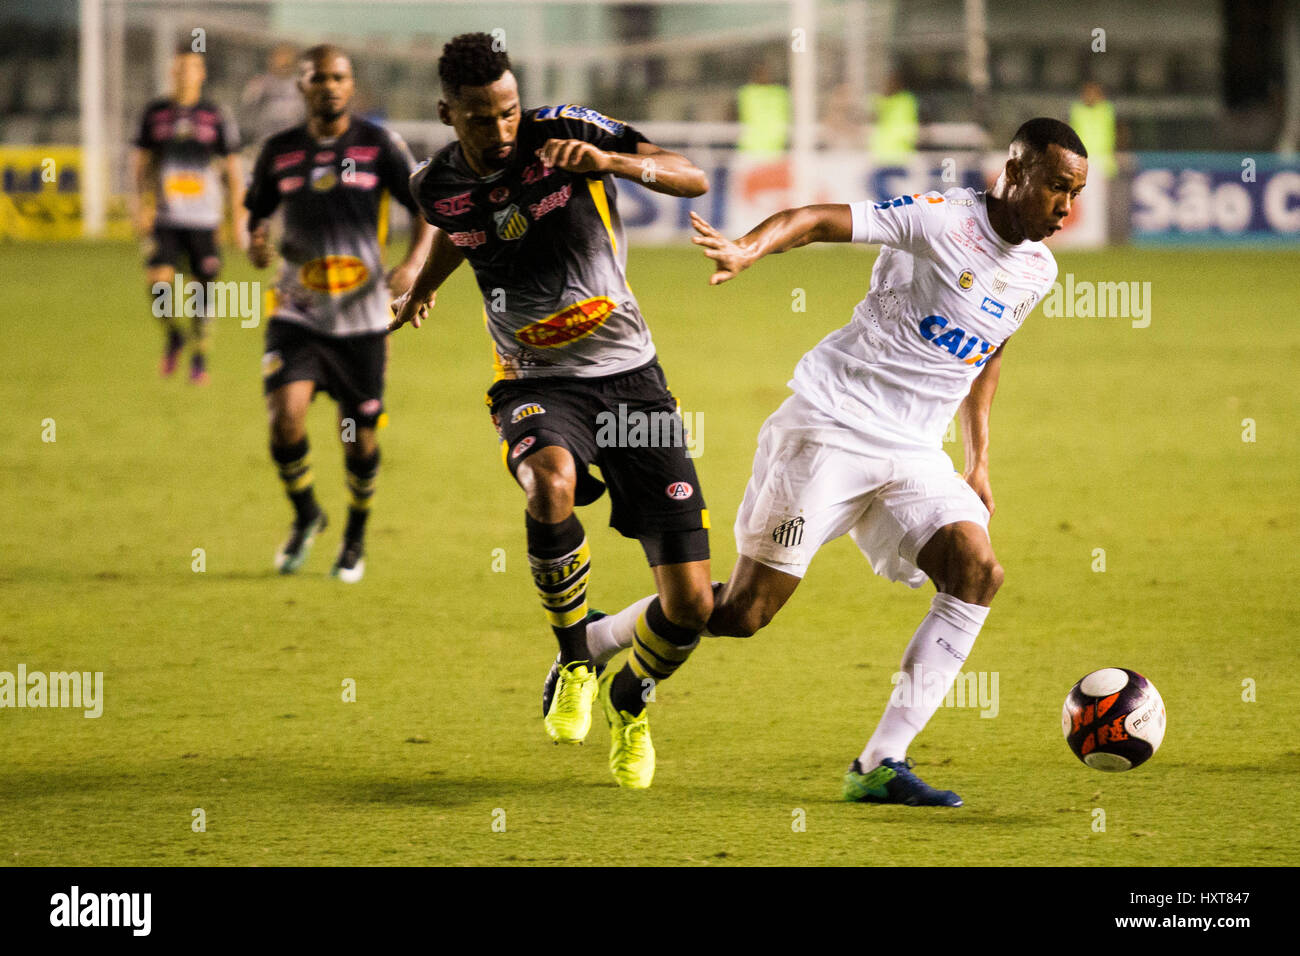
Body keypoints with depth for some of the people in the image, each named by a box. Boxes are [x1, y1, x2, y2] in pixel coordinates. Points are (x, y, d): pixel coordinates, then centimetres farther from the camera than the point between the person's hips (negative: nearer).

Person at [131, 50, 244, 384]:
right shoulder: (155, 114, 6)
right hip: (166, 218, 1)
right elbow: (141, 162, 12)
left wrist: (238, 217, 4)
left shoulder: (215, 116, 2)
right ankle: (173, 336, 11)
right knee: (157, 280, -16)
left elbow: (232, 169, 7)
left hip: (204, 220, 0)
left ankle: (199, 357, 17)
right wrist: (139, 203, 0)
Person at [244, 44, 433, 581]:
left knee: (359, 437, 4)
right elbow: (255, 211, 16)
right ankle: (305, 516, 9)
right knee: (285, 414, -19)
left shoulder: (378, 146, -2)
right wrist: (254, 244, -8)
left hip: (361, 319, -1)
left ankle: (356, 537, 31)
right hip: (297, 313, 1)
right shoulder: (280, 152, 3)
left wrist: (414, 262, -17)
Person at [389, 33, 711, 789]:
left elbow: (694, 180, -12)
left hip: (629, 375, -1)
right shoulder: (440, 188, 0)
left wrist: (610, 161, -28)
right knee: (551, 483, -39)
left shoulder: (566, 133, -9)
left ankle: (629, 702, 27)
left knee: (692, 602, -8)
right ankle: (574, 658, -12)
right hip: (535, 384, 1)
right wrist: (420, 292, 43)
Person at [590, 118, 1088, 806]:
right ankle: (594, 641, 22)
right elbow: (824, 219, -20)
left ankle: (880, 765, -14)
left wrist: (977, 460, 23)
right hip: (830, 429, -7)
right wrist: (750, 247, -39)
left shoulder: (1037, 270, 9)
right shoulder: (944, 219, -13)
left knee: (978, 571, -16)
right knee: (744, 611, -5)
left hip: (913, 453, 7)